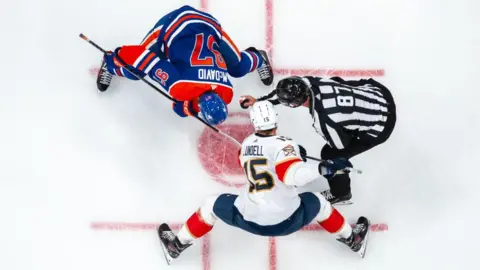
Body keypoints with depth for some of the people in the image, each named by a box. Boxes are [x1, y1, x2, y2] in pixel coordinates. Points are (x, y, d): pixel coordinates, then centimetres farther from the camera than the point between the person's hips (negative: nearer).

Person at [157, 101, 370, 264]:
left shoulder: (247, 144, 3)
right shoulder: (283, 145, -17)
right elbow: (294, 175, -35)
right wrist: (324, 167, -36)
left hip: (250, 219, 2)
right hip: (286, 220, -2)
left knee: (212, 205, 25)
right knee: (317, 202, 26)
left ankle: (178, 245, 32)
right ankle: (353, 240, 43)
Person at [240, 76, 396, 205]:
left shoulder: (323, 121, -32)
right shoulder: (309, 83, -15)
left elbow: (340, 145, -13)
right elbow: (288, 91, 7)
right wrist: (259, 101, 9)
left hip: (380, 124, -7)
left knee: (331, 154, 5)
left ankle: (340, 194, 33)